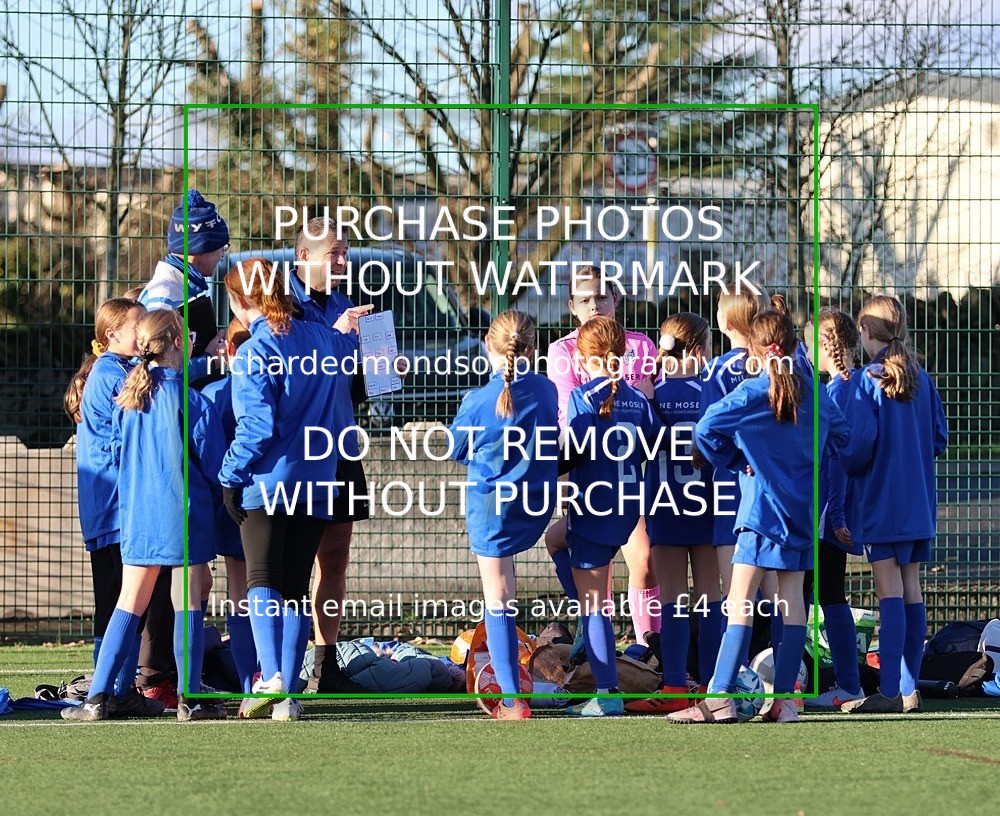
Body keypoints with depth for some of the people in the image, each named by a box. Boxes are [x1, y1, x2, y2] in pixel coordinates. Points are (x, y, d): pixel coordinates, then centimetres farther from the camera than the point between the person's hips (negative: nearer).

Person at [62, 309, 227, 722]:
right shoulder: (193, 401, -10)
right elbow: (213, 466, -5)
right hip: (185, 516, -5)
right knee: (188, 603, 1)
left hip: (137, 514, 5)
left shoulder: (127, 396, 4)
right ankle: (189, 698, 2)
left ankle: (98, 696, 1)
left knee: (128, 606, 9)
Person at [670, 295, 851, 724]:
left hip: (762, 508, -5)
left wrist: (734, 461, 1)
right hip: (803, 508, 5)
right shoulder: (814, 391, 4)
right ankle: (785, 700, 3)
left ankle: (721, 698, -14)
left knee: (740, 601, -8)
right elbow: (840, 435, 16)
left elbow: (706, 431, -14)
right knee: (791, 599, 7)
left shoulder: (753, 393, -10)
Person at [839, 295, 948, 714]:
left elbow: (860, 443, -18)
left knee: (889, 590, -8)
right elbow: (939, 438, 12)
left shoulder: (867, 381, -11)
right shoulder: (921, 379, 8)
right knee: (911, 588, 9)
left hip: (880, 499, -6)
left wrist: (848, 470, 1)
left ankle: (889, 691, -12)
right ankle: (909, 689, 11)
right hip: (918, 502, 6)